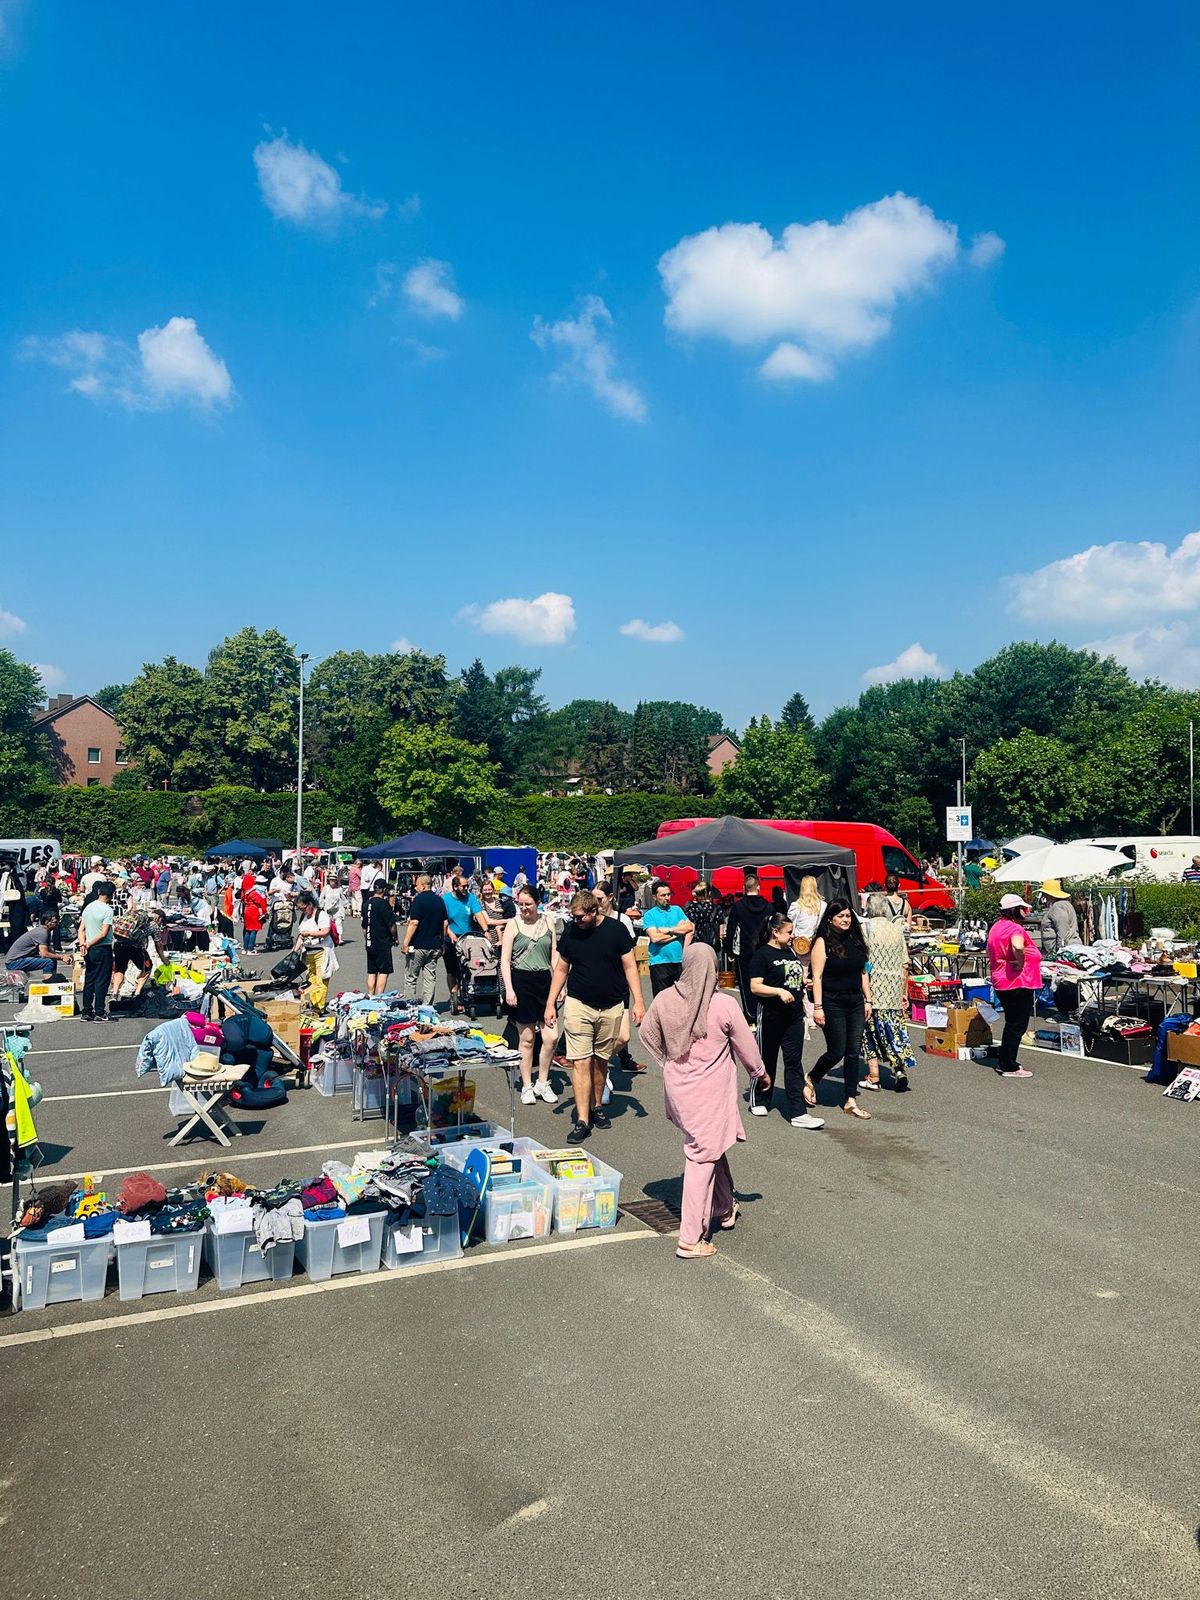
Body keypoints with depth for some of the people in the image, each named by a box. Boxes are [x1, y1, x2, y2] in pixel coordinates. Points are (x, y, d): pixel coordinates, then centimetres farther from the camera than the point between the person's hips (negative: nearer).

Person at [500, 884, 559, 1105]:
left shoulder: (547, 922, 8)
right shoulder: (513, 924, -1)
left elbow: (554, 955, 13)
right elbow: (505, 960, -3)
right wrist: (509, 989, -11)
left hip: (544, 980, 3)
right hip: (521, 981, -3)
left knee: (551, 1037, -1)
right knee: (526, 1038, 4)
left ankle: (542, 1083, 17)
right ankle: (527, 1086, 18)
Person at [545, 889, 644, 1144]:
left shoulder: (615, 929, -6)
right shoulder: (570, 931, -1)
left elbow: (630, 967, -1)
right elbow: (561, 969, 8)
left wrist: (638, 1001, -7)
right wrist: (550, 1004, 4)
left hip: (610, 1008, 0)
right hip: (578, 1005, 0)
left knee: (601, 1060, 12)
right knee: (580, 1062, -6)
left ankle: (597, 1106, 31)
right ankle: (582, 1120, -4)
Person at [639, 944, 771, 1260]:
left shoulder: (664, 1000, -9)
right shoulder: (726, 1005, -17)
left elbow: (647, 1033, 7)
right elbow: (746, 1048, -4)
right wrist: (761, 1073, 15)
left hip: (677, 1088, 5)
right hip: (711, 1092, -5)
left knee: (709, 1147, 24)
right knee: (702, 1158, 3)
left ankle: (725, 1208, 42)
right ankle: (690, 1239, 7)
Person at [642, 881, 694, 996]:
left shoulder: (677, 910, 12)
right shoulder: (649, 915, 0)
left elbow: (690, 928, -2)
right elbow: (655, 938, -15)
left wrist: (668, 930, -10)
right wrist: (678, 931, -5)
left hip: (679, 961, 4)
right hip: (660, 963, -3)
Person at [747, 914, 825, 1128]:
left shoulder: (791, 952, 12)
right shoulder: (762, 955, -11)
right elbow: (755, 987, -17)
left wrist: (804, 982, 7)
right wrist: (779, 991, -27)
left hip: (794, 1015, 6)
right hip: (771, 1016, -6)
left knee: (794, 1063, 3)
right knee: (767, 1060, 9)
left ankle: (798, 1113, 2)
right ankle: (758, 1101, 29)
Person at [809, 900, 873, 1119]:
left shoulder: (856, 939, 9)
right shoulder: (823, 942, -9)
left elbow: (863, 972, 15)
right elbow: (817, 977, -12)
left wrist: (867, 1000, 10)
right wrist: (817, 1007, -16)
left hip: (855, 1002, 6)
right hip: (833, 1003, -6)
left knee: (854, 1052, 5)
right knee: (836, 1051, -2)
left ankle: (850, 1101, 12)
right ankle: (811, 1079, 25)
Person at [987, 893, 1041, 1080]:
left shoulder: (996, 927, 11)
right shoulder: (1015, 928, -19)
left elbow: (990, 951, 23)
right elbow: (1018, 946, -40)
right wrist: (1020, 963, -25)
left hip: (1001, 983, 10)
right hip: (1019, 983, -10)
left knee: (1011, 1024, 21)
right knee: (1017, 1026, 1)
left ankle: (1004, 1062, 28)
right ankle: (1009, 1067, 7)